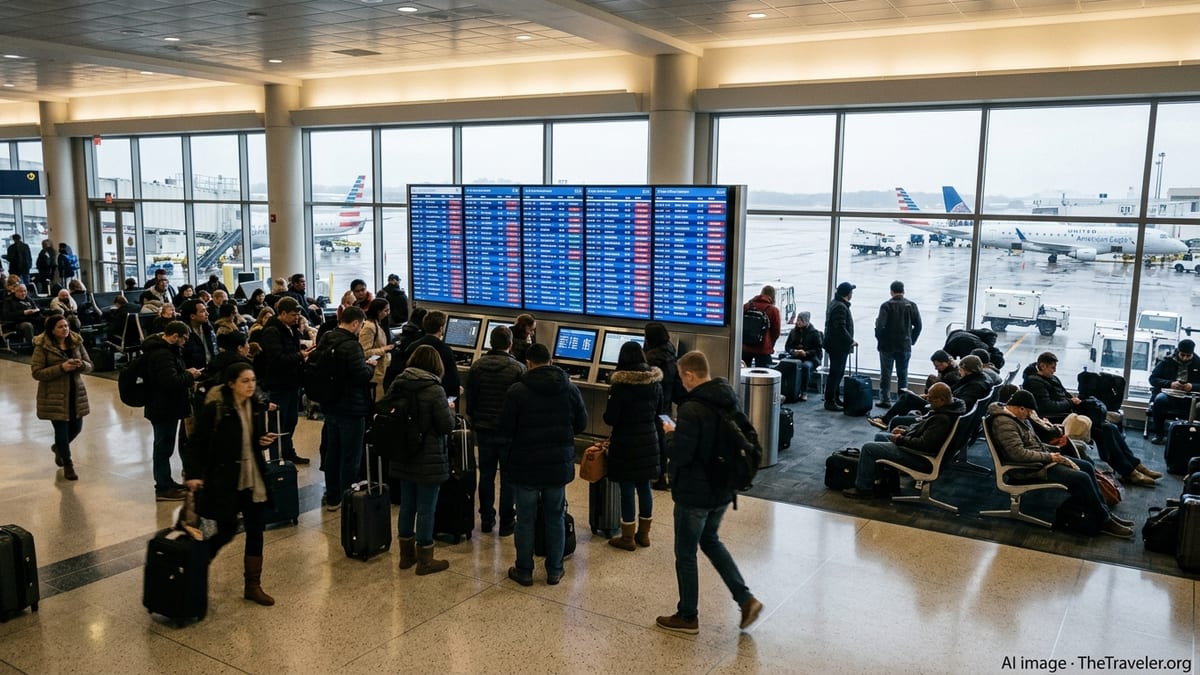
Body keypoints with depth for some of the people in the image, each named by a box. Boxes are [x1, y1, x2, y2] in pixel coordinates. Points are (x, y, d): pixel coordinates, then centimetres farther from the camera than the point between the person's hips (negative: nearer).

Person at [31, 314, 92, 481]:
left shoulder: (76, 342, 4)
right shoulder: (42, 346, -9)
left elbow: (89, 365, 8)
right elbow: (37, 372, -12)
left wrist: (80, 364, -16)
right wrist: (61, 368, -23)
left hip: (76, 393, 5)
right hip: (54, 395, -5)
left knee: (76, 427, 11)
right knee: (61, 429, -2)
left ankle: (58, 447, 44)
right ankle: (67, 465, 17)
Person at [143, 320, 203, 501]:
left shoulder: (161, 349, 12)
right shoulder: (163, 354, -23)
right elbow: (171, 381, -32)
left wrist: (186, 375, 6)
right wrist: (189, 376, -15)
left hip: (163, 406, 11)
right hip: (164, 408, -11)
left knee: (164, 446, 19)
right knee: (164, 447, -2)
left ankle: (166, 482, 31)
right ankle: (163, 489, 5)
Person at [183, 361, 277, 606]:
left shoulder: (257, 407, 4)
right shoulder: (214, 409, -15)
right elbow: (197, 444, -12)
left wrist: (266, 441, -4)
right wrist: (193, 474, -20)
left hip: (253, 480, 5)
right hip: (224, 481, -5)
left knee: (255, 532, 7)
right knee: (227, 531, 4)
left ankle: (253, 586, 19)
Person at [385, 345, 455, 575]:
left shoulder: (397, 385, -1)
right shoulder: (434, 390, -19)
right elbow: (447, 426, -17)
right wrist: (450, 409, 2)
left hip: (403, 458, 6)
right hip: (429, 460, -6)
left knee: (407, 505, 17)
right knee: (426, 509, 4)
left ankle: (406, 554, 30)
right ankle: (425, 560, 14)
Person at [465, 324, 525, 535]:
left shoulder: (477, 366, 0)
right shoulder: (518, 369, -12)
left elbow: (469, 400, 5)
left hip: (484, 429, 3)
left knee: (486, 475, 13)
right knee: (508, 478, 6)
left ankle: (486, 519, 20)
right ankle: (506, 522, 11)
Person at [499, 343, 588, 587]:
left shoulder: (517, 391, -11)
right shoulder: (570, 389, -2)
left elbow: (505, 430, -8)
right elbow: (581, 424, 6)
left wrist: (506, 461, 5)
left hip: (526, 466, -3)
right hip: (559, 465, 3)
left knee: (525, 520, 9)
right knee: (555, 519, 14)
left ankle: (524, 571, 18)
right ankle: (554, 571, 21)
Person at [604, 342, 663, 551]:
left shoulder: (620, 386, -16)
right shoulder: (655, 383, 2)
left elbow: (610, 419, -14)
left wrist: (608, 414, 7)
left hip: (626, 443, -6)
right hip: (649, 440, 6)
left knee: (627, 488, 3)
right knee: (644, 486, 15)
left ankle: (628, 538, 12)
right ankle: (643, 534, 25)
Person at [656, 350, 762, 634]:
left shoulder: (692, 410, -26)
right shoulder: (729, 401, 1)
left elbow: (679, 455, -27)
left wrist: (671, 433, -7)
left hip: (694, 494, -8)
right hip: (723, 491, 8)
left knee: (686, 553, 10)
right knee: (710, 541, 27)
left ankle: (687, 617, 24)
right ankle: (745, 598, 20)